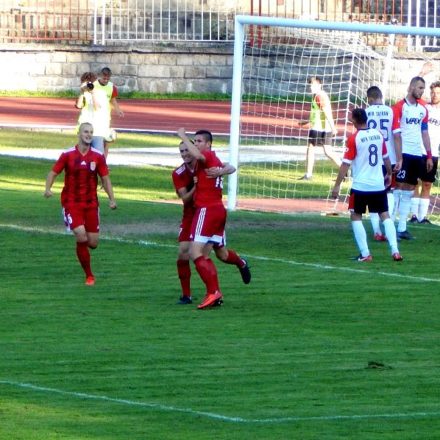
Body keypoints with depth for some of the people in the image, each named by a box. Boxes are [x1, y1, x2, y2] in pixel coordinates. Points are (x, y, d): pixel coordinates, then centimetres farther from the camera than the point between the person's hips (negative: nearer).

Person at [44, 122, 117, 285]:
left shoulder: (98, 157, 1)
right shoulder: (68, 155, -4)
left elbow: (105, 179, 5)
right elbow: (53, 173, 0)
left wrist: (112, 199, -6)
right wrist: (48, 188, -19)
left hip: (91, 203, 3)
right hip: (71, 203, -3)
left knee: (93, 243, 0)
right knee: (81, 237, -18)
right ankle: (89, 276, -3)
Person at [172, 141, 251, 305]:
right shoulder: (178, 174, -10)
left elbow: (231, 168, -23)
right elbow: (185, 199, -17)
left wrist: (221, 171, -45)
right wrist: (195, 187, -35)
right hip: (191, 216, 1)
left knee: (222, 255, 6)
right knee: (183, 252, -15)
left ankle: (241, 263, 42)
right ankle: (186, 295, -5)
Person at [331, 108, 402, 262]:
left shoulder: (354, 138, -12)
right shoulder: (378, 135, 3)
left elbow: (345, 164, -14)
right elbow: (386, 158, 15)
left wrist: (337, 185, -10)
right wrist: (389, 174, 32)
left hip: (360, 186, -4)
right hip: (379, 184, 4)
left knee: (356, 217, 8)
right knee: (385, 215, 11)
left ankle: (365, 253, -1)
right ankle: (395, 250, 0)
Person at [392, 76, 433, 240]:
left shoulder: (423, 109, 13)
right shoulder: (399, 107, -7)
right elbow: (397, 135, -10)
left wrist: (429, 156, 13)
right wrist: (399, 158, -15)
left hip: (417, 154, 6)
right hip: (404, 153, -6)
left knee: (409, 190, 7)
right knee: (399, 187, -8)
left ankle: (402, 228, 10)